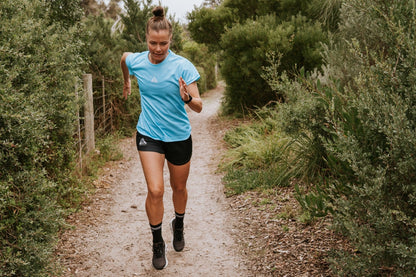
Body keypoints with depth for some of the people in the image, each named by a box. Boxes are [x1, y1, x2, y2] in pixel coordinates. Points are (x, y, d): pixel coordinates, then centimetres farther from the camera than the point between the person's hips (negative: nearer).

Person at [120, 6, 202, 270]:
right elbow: (124, 57, 19)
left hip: (179, 136, 0)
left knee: (179, 187, 16)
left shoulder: (183, 66, -17)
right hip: (149, 135, 1)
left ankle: (179, 226, 46)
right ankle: (157, 243, 10)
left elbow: (199, 107, -17)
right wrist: (127, 82, 30)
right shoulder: (136, 60, -8)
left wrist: (187, 97, -38)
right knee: (155, 191, -12)